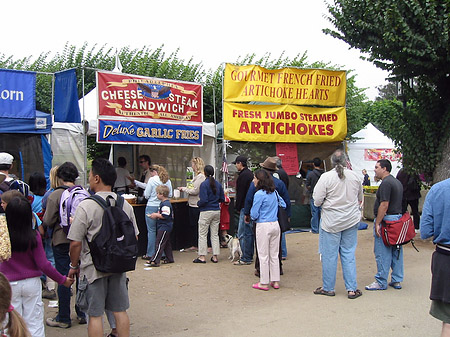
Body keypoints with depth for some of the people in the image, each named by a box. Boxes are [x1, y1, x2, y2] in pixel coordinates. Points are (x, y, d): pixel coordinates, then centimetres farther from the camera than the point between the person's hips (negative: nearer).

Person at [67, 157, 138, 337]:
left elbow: (75, 243, -15)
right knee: (120, 310, 15)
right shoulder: (125, 205, 0)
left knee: (95, 315, 6)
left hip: (93, 268, -5)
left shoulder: (85, 206, -16)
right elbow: (134, 237, 8)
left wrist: (74, 265, 1)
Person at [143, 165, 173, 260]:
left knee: (151, 231, 1)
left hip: (152, 207, -5)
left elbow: (146, 195, -6)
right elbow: (170, 195, 10)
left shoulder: (152, 180, -9)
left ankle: (150, 254, 5)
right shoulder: (168, 181, 5)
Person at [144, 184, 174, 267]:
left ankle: (154, 261, -10)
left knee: (160, 243, -10)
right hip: (165, 227, 11)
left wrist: (156, 215, -15)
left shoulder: (165, 204, -20)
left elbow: (165, 216, -27)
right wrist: (156, 215, 11)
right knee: (166, 243, 17)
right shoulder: (164, 203, 13)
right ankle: (169, 258, 26)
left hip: (164, 227, -11)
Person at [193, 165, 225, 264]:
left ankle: (202, 257, 4)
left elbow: (204, 200, -19)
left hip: (206, 212, -6)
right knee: (215, 234, 10)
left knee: (202, 234, 2)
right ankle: (215, 257, 13)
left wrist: (198, 203, 0)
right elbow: (222, 199, 9)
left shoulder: (204, 184, -13)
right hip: (217, 211, 6)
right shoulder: (218, 184, 5)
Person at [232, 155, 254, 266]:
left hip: (245, 207, -10)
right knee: (249, 233, 14)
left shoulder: (243, 175, -14)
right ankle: (250, 256, 21)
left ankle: (245, 258, -5)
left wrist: (238, 208, -7)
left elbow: (240, 194, -16)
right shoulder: (250, 174, 16)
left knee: (242, 234, -7)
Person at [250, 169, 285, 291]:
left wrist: (252, 216, 8)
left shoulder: (259, 194, -15)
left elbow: (254, 215, -14)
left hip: (263, 226, -6)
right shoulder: (274, 192, 5)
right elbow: (283, 205, 17)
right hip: (275, 225, 7)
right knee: (274, 254, 13)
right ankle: (275, 281, 19)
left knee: (263, 255, 2)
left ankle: (264, 283, 9)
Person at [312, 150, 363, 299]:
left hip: (331, 222, -4)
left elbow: (317, 201, -12)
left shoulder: (326, 177, -13)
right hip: (351, 220, 4)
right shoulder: (355, 176, 1)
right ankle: (352, 289, 12)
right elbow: (360, 199, 15)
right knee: (349, 254, 10)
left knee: (329, 255, 5)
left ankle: (328, 288, 15)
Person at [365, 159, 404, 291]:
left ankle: (381, 282, 3)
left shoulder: (386, 183, -15)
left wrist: (377, 223, -18)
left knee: (382, 253, -3)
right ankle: (397, 280, 19)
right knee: (396, 251, 13)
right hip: (398, 218, 10)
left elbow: (384, 205, -20)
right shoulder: (397, 182, 16)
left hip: (387, 220, -10)